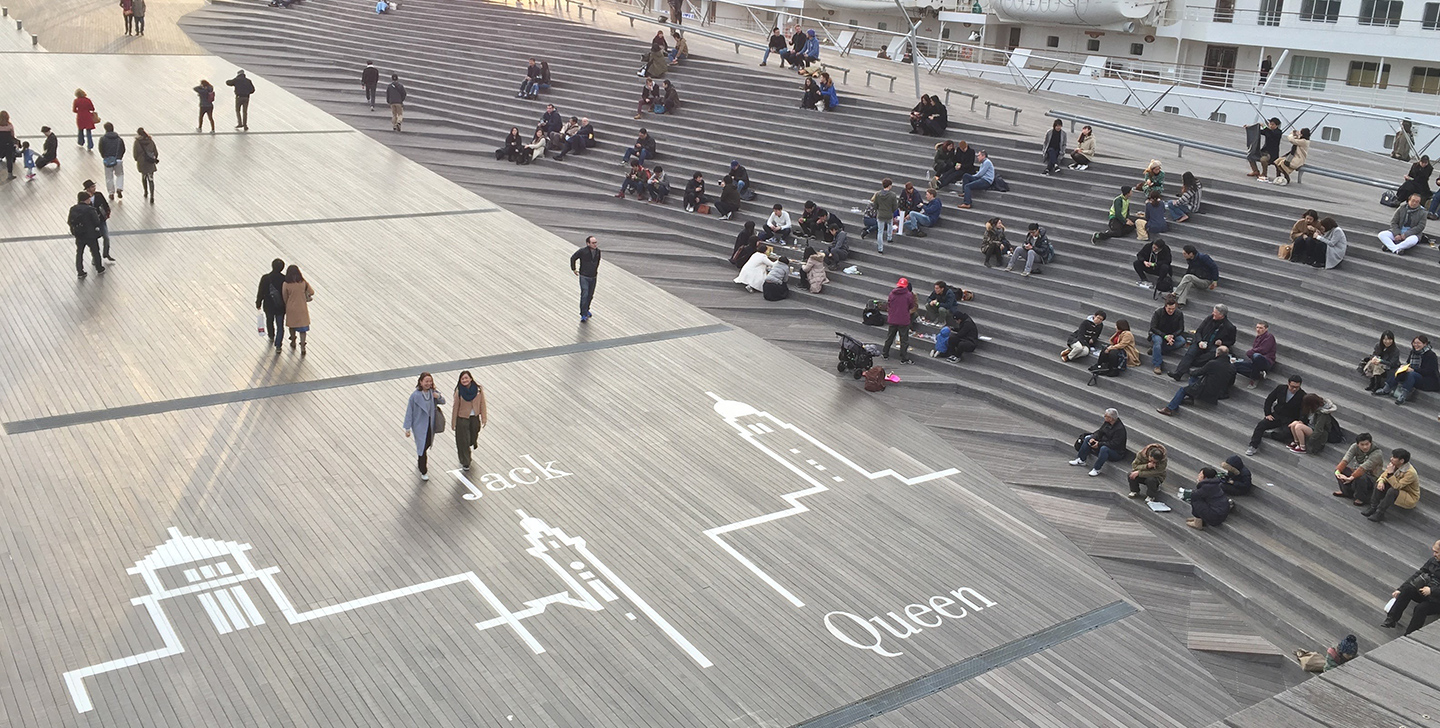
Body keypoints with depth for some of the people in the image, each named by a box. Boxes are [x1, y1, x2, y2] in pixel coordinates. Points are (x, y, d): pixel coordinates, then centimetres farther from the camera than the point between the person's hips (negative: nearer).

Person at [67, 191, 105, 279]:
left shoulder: (73, 209, -5)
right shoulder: (90, 209, -20)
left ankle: (80, 272, 18)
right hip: (90, 235, -4)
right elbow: (97, 222, -20)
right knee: (95, 252, 16)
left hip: (79, 236, 4)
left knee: (79, 253, 15)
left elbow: (69, 221, 0)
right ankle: (99, 268, 31)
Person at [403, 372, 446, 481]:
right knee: (422, 447, -4)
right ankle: (423, 472, 10)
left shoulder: (433, 392, -4)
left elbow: (443, 402, 9)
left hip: (431, 424, 5)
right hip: (419, 425, -5)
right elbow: (409, 412, -13)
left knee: (427, 444, 20)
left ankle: (420, 462, 47)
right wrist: (407, 428, -12)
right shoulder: (415, 395, -18)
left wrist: (438, 397, -16)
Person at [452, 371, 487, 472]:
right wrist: (453, 423, -3)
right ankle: (465, 463, 16)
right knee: (463, 441, 2)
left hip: (475, 418, 3)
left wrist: (484, 418, -1)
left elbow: (482, 404, -1)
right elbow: (456, 407, -7)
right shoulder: (459, 392, -14)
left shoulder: (478, 390, -9)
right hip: (462, 419, -3)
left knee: (473, 438, 18)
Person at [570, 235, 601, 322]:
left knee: (590, 295, 14)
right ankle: (583, 315, -11)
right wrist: (574, 269, 4)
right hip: (584, 277, -5)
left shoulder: (598, 251, 0)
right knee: (584, 295, -14)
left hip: (593, 277, 5)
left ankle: (586, 310, 35)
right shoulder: (582, 251, -16)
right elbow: (573, 258, -1)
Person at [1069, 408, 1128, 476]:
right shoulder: (1106, 423, 0)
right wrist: (1093, 438, -14)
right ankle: (1081, 460, 7)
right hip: (1104, 444, 9)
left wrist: (1099, 444, -29)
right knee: (1087, 439, 4)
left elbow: (1114, 444, -30)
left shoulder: (1120, 428, -26)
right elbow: (1099, 432, 7)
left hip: (1116, 452, -9)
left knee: (1104, 449, -41)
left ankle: (1097, 469, -29)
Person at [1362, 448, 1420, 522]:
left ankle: (1379, 513, -26)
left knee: (1392, 490, -35)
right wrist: (1381, 481, -22)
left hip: (1410, 499, -8)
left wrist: (1390, 473, -40)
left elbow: (1397, 486, -37)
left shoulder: (1410, 473, -31)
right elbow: (1384, 474, -1)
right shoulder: (1396, 465, -10)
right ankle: (1373, 507, -13)